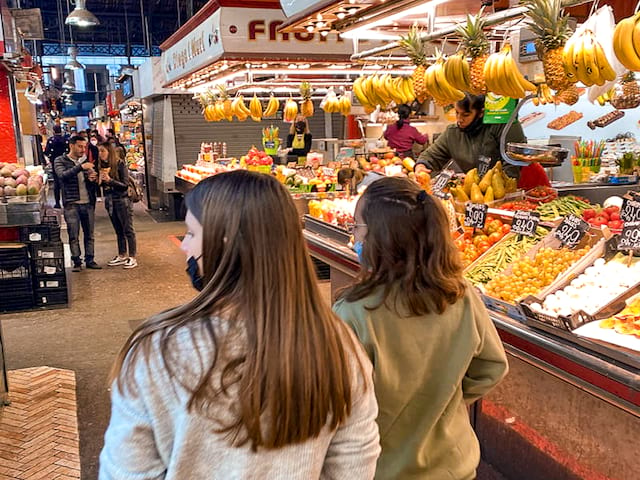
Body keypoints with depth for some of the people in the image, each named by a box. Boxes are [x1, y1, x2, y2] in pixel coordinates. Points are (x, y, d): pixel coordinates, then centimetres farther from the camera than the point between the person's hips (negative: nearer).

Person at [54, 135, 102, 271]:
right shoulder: (60, 161, 2)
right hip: (71, 204, -4)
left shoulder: (86, 161, 14)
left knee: (89, 234, 8)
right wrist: (80, 167, -26)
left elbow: (94, 184, 18)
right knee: (73, 236, -1)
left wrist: (93, 179, -6)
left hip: (88, 203, 4)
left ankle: (89, 259, 15)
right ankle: (77, 261, 7)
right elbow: (62, 176, -18)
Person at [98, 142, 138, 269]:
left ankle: (132, 258, 5)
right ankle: (122, 256, 24)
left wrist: (109, 180, -25)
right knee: (118, 231, 15)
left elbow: (125, 185, -15)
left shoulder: (120, 165, -12)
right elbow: (102, 185, 11)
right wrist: (98, 180, -10)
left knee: (128, 230, 0)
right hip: (109, 201, 6)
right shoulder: (102, 166, 5)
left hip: (122, 201, -6)